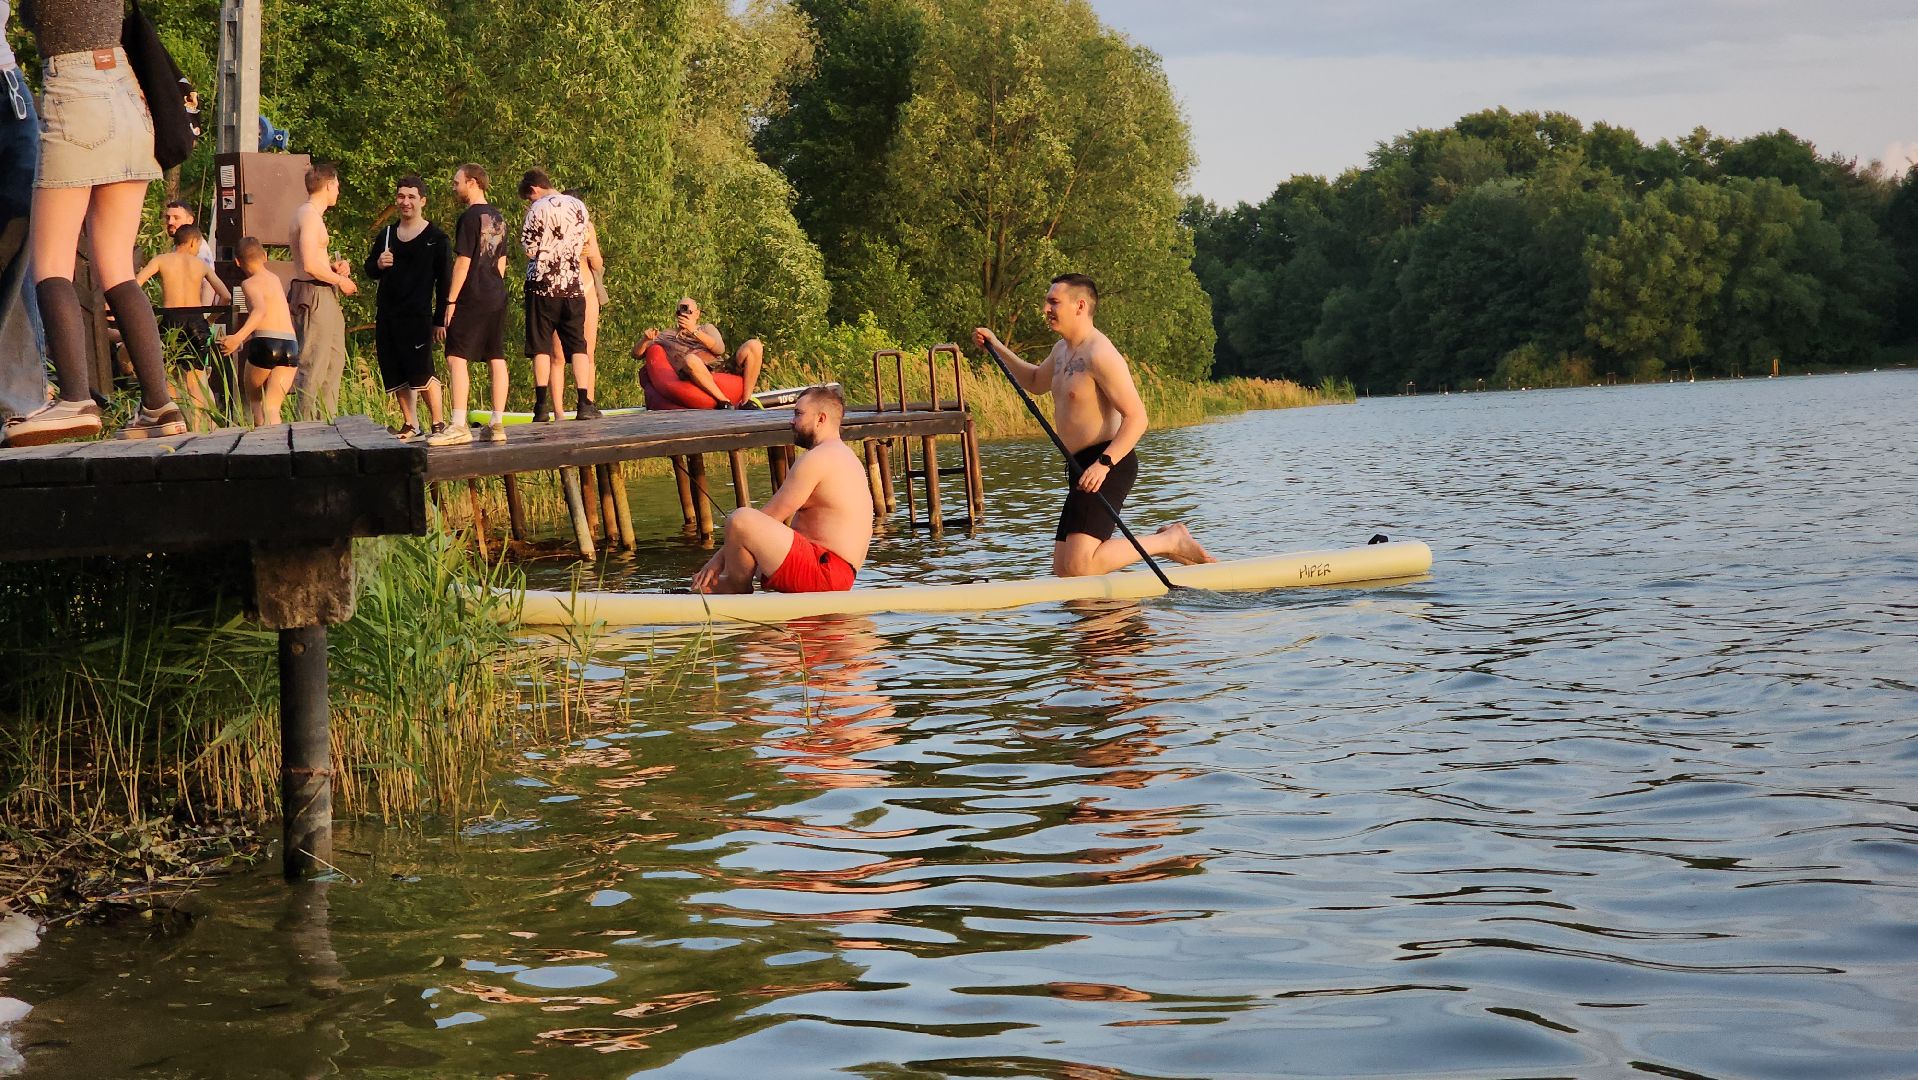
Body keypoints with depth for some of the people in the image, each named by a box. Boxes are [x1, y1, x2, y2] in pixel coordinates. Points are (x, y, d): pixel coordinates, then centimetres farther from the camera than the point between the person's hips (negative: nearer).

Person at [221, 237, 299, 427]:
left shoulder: (250, 283, 0)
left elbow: (260, 310, -21)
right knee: (271, 407, 1)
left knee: (253, 397, 19)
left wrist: (238, 337, -33)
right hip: (291, 344, 5)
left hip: (266, 343, -5)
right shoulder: (275, 278, 22)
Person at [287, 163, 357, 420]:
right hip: (314, 295, -11)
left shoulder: (309, 213, 18)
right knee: (314, 365, -9)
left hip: (324, 298, 11)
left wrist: (333, 264, 11)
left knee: (334, 361, 14)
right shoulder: (310, 216, -15)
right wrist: (340, 280, -10)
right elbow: (310, 266, -23)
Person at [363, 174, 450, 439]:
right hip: (386, 315, 6)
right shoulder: (385, 235, 13)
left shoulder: (436, 238, -2)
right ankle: (410, 424, 16)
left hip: (418, 316, -6)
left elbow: (444, 281, -2)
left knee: (422, 372, -11)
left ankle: (438, 423, 0)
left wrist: (440, 320, -6)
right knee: (396, 375, 7)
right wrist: (378, 264, -4)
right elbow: (369, 271, 20)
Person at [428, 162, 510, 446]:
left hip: (472, 298, -8)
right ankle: (498, 424, 10)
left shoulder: (470, 218, -12)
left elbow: (463, 262, -14)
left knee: (456, 358, -9)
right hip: (497, 298, 8)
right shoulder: (498, 218, 13)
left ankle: (459, 426, -16)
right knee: (496, 359, 8)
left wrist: (451, 300, -11)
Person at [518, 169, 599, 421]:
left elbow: (530, 250, -8)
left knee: (541, 348, 1)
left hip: (543, 285, -4)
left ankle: (542, 406, -5)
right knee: (577, 346, 6)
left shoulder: (539, 208, -7)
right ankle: (584, 404, -2)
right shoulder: (578, 206, 10)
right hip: (573, 286, 4)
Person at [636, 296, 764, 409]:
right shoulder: (666, 337, 27)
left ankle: (746, 402, -17)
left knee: (753, 346, -19)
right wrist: (645, 339, 0)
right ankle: (725, 403, -34)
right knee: (691, 359, -39)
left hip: (723, 370, 3)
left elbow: (720, 349, 7)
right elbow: (636, 354, 21)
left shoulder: (707, 328, 29)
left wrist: (695, 331, -2)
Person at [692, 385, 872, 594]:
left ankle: (737, 590, -1)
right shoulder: (842, 456, 24)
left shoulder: (815, 459, -11)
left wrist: (719, 557, -5)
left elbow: (768, 518, -11)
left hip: (825, 572, -12)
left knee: (740, 519, -23)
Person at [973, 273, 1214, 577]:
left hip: (1108, 467, -10)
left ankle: (1170, 540, -4)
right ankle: (1163, 541, 19)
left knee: (1078, 567, -22)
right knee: (1063, 571, 11)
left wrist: (1104, 463, -31)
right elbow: (1035, 382, 38)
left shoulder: (1100, 355, -15)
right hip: (1082, 467, 10)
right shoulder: (1062, 350, 16)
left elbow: (1136, 417, -21)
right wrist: (996, 347, 28)